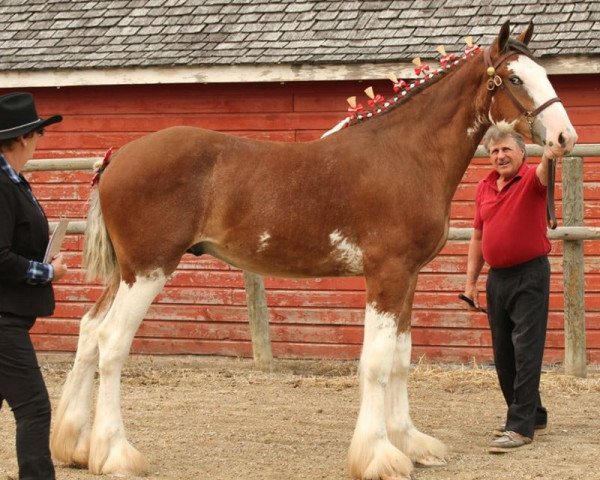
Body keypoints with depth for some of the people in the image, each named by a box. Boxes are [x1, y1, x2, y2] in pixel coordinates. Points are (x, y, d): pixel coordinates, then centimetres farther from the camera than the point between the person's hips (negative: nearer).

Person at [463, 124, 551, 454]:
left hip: (530, 275, -7)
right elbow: (478, 237, 15)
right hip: (497, 276, 7)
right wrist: (471, 281, 12)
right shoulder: (484, 188, 9)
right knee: (503, 353, 11)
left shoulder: (531, 179, -8)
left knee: (525, 351, -8)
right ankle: (532, 414, 26)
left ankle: (520, 427, -8)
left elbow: (544, 173, -34)